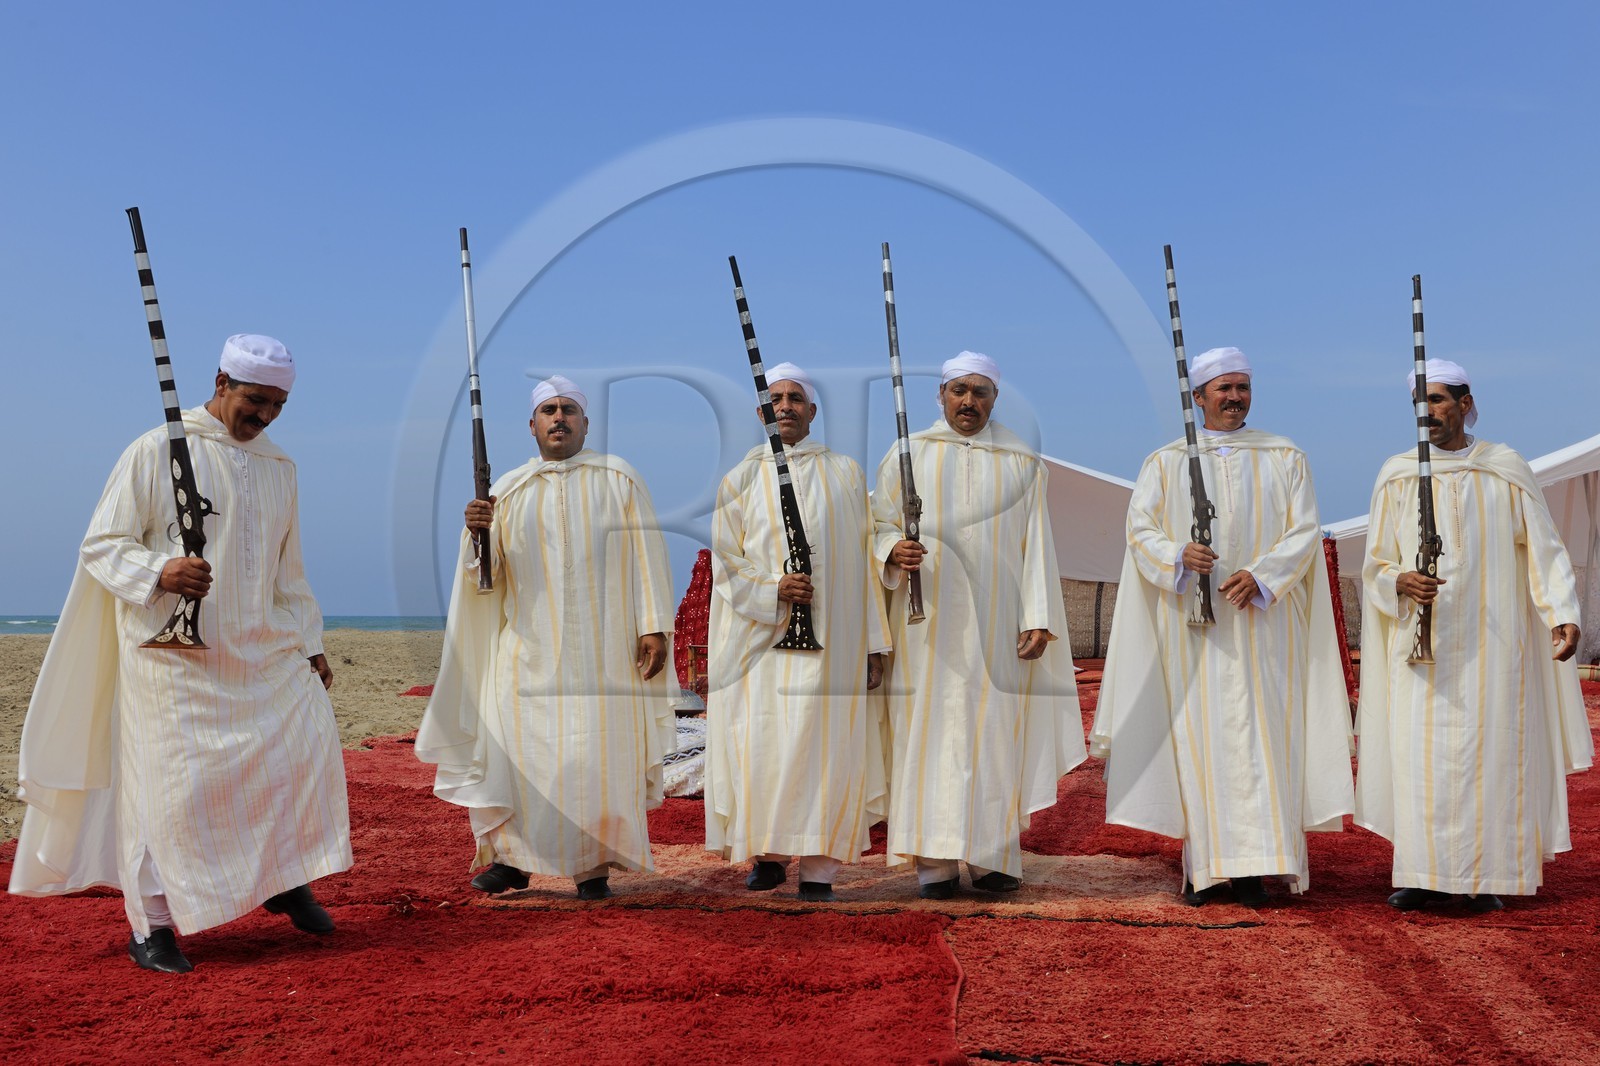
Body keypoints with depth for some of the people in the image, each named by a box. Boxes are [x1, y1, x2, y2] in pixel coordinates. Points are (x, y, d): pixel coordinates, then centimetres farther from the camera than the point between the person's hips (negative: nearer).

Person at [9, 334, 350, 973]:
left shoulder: (278, 467, 13)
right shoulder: (155, 452, -4)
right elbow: (100, 546, -6)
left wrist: (310, 644, 15)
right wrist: (159, 572, -25)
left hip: (262, 646, 5)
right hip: (175, 651, -5)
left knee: (309, 740, -3)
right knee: (172, 779, -6)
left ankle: (287, 879, 16)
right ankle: (151, 923, 9)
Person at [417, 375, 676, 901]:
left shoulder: (619, 479, 5)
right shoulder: (507, 490, 10)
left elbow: (646, 557, 1)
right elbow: (484, 573, 5)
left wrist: (654, 627, -7)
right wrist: (477, 532, -16)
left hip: (603, 648, -2)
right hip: (529, 647, 2)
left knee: (598, 755, -2)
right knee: (515, 748, 0)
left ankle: (594, 864, 11)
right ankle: (511, 856, 16)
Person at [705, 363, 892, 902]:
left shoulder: (845, 474, 8)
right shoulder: (741, 480, 8)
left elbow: (864, 562, 6)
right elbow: (726, 562, 4)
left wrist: (874, 642, 2)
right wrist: (773, 590, -15)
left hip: (830, 639, 0)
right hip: (761, 639, 0)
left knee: (823, 747, -3)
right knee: (761, 749, -2)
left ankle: (818, 868, 3)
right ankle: (769, 854, 15)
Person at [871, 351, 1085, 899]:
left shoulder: (1021, 461, 8)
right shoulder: (909, 454, 6)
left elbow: (1036, 544, 3)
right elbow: (878, 524, 4)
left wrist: (1037, 619, -6)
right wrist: (893, 551, -19)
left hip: (995, 622, 1)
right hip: (929, 621, 0)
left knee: (995, 730, 1)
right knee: (930, 727, -3)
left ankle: (992, 854, 10)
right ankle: (934, 860, 2)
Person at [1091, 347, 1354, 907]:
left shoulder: (1284, 457, 9)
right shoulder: (1167, 461, 9)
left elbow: (1304, 530, 1)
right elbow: (1140, 529, 1)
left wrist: (1260, 574, -15)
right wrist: (1179, 555, -20)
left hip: (1262, 623, 0)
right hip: (1192, 624, 0)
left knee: (1258, 733, -3)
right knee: (1198, 734, -2)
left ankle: (1253, 864, 1)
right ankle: (1204, 865, 2)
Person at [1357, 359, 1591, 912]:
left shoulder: (1506, 471, 3)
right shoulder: (1396, 477, 4)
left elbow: (1544, 550, 0)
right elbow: (1375, 566, 4)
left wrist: (1562, 613, -14)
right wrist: (1401, 583, -18)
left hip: (1489, 643, 0)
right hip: (1421, 645, 1)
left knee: (1488, 751, 0)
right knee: (1420, 753, -5)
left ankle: (1487, 874, 9)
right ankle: (1426, 874, 2)